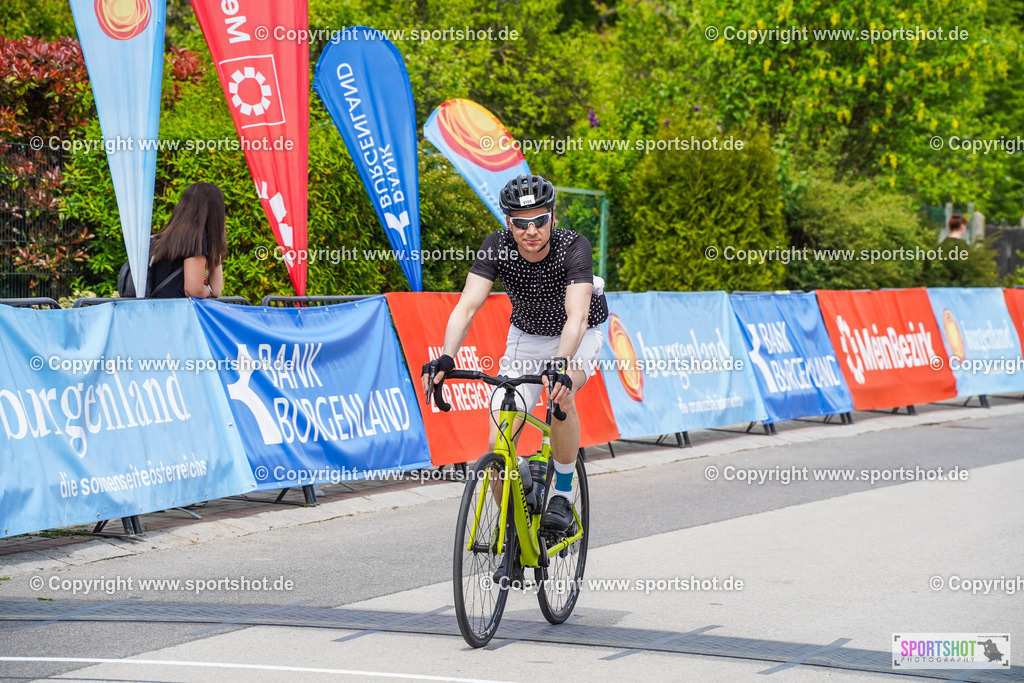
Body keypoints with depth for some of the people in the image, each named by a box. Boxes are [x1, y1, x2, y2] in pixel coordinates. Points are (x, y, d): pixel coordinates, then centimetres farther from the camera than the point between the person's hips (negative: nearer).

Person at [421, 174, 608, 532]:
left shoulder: (574, 248, -31)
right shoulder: (497, 247, -23)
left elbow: (576, 316, -43)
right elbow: (467, 306, -30)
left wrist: (561, 365, -60)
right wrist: (446, 358, -47)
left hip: (578, 338, -3)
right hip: (526, 337, 3)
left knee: (561, 394, -35)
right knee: (499, 443, -11)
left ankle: (563, 495, -16)